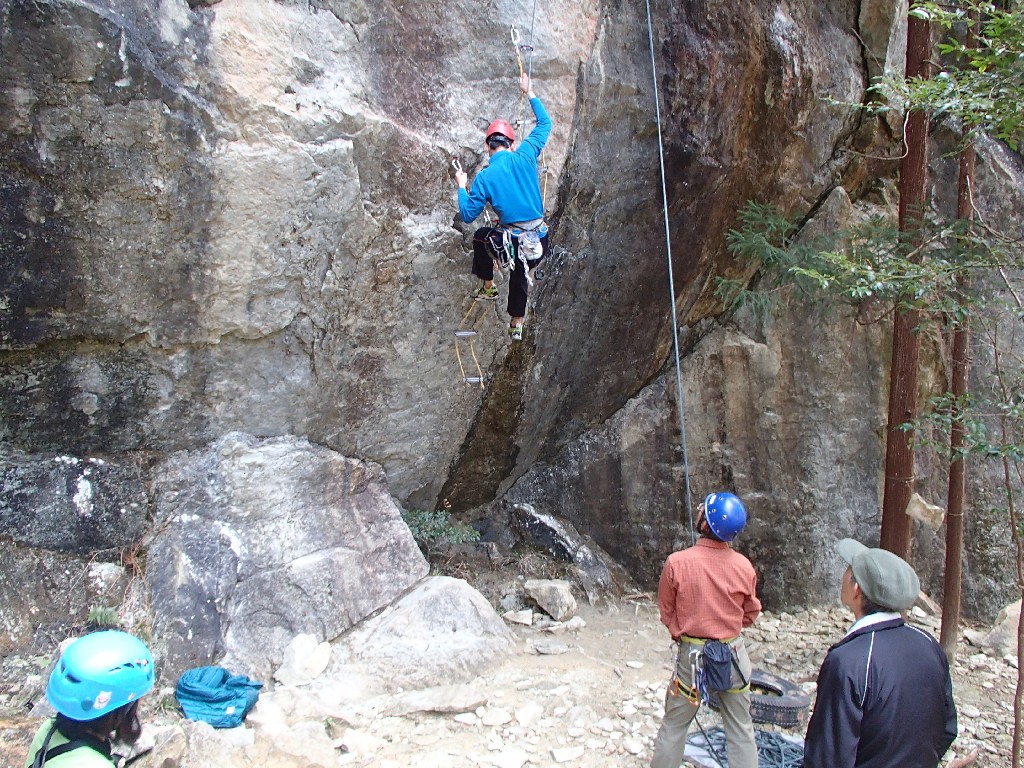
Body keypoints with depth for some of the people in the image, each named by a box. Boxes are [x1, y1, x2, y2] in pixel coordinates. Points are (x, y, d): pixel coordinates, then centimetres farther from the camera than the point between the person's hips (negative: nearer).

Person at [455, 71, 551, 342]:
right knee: (520, 275, 32)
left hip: (512, 242, -3)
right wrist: (530, 94, 26)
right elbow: (545, 123, 14)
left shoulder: (484, 178, -8)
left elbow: (468, 215, 0)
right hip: (540, 241, 3)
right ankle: (516, 325, 45)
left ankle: (487, 287, 41)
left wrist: (462, 187, 15)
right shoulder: (525, 157, -3)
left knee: (480, 237, 31)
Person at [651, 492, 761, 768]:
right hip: (733, 652, 2)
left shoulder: (676, 563, -19)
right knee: (741, 729, 15)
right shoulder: (744, 566, -12)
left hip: (691, 652, -1)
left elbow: (666, 612, -5)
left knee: (673, 726, 15)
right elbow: (750, 614, 3)